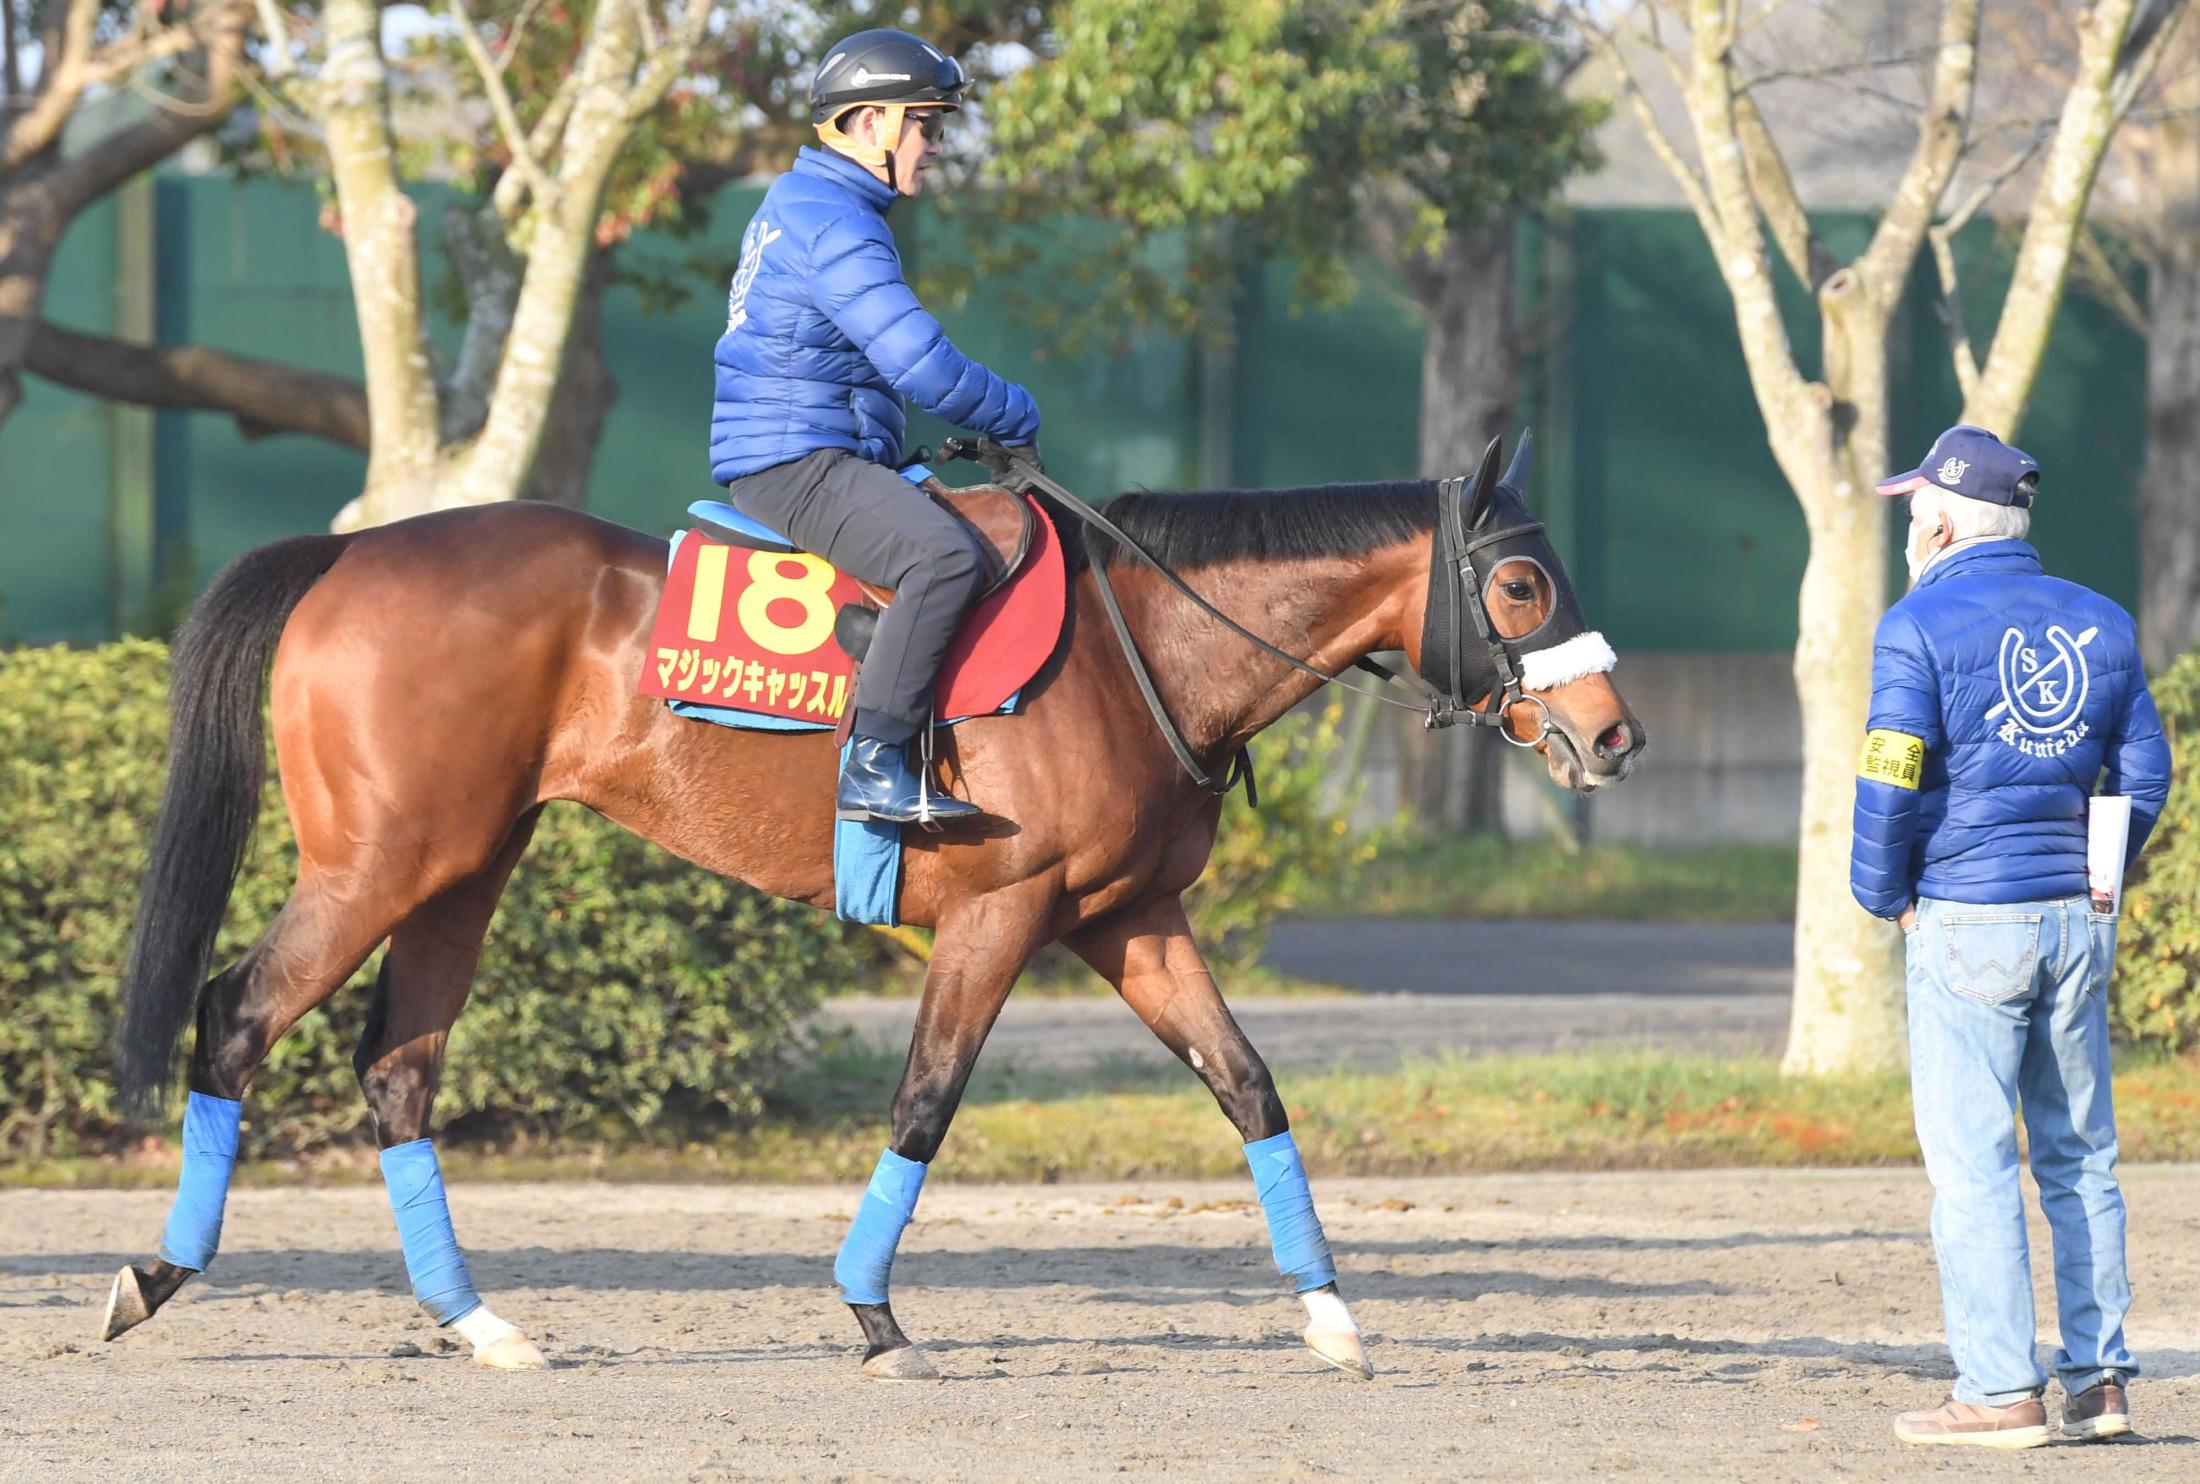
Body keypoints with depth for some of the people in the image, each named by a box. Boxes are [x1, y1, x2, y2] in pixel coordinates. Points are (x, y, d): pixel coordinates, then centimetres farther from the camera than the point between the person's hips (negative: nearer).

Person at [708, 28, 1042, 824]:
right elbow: (921, 364, -22)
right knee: (945, 556, -29)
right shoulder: (835, 226, -15)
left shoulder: (801, 205, 20)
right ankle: (873, 765, -33)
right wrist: (1017, 416, -7)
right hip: (796, 459, -11)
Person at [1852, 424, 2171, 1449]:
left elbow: (1891, 785, -12)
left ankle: (2000, 1391, -6)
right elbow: (2143, 776, 12)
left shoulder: (1920, 626, -7)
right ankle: (2099, 1380, 10)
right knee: (2081, 1160, 11)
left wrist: (1883, 897, 1)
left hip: (1967, 921, -6)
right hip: (2080, 923, 6)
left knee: (1972, 1163, -3)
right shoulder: (2102, 624, 10)